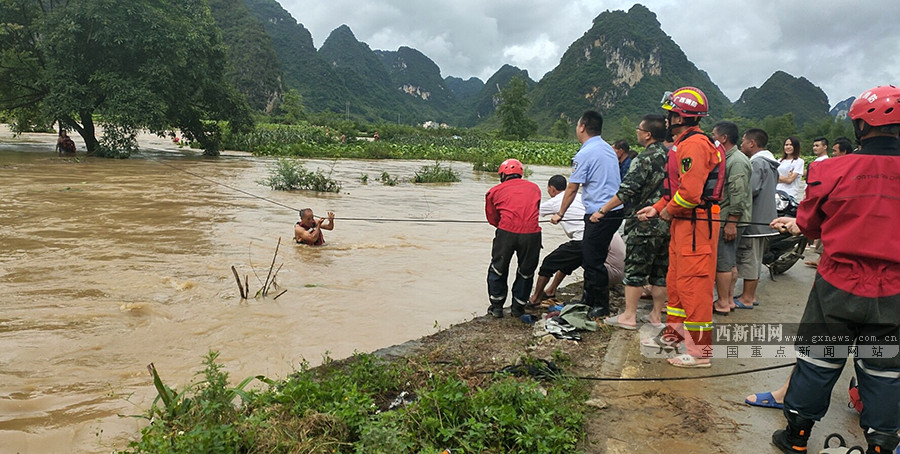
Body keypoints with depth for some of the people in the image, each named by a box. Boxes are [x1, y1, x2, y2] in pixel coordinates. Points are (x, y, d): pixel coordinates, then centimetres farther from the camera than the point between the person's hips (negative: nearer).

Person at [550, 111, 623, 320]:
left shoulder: (585, 154, -12)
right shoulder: (608, 149, 15)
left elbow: (572, 188, -9)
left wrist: (560, 213, 3)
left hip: (599, 214, -10)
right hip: (615, 210, 10)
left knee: (593, 261, -1)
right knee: (589, 257, 18)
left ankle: (601, 307, 7)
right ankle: (589, 300, 29)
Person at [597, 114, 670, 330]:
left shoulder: (645, 159, -14)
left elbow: (626, 191, -19)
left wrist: (603, 210, -12)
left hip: (645, 225, -7)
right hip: (668, 223, 7)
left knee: (635, 269, 0)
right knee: (661, 270, 12)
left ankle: (629, 316, 4)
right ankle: (656, 315, 20)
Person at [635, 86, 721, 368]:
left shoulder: (694, 144, -18)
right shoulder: (684, 143, 17)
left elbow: (691, 192, -25)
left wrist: (669, 210, -10)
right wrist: (658, 208, 12)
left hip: (696, 225, -11)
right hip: (683, 224, 11)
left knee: (693, 285, -5)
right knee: (676, 281, 20)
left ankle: (700, 351, 4)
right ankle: (674, 333, 35)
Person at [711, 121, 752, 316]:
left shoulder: (737, 161, -16)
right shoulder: (727, 158, 17)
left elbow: (739, 195, -22)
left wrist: (731, 222, -23)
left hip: (728, 220, -11)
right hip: (724, 218, 11)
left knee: (722, 262, -5)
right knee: (729, 261, 15)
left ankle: (722, 303, 1)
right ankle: (729, 300, 23)